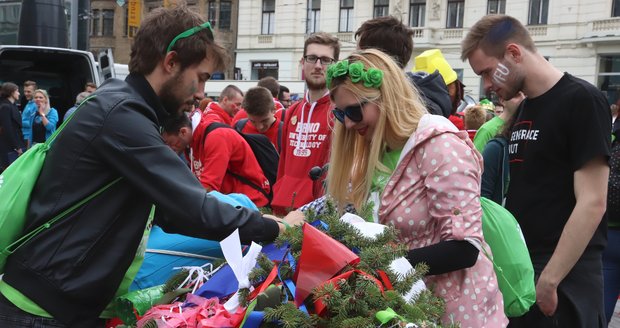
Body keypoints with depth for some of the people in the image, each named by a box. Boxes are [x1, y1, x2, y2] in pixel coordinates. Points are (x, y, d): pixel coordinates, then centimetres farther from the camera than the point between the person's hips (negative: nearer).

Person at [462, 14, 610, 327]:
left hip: (563, 278, -7)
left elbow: (592, 204, -17)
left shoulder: (581, 101, -11)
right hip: (519, 268, 7)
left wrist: (549, 280, -19)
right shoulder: (523, 109, 12)